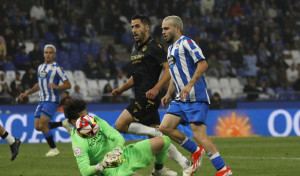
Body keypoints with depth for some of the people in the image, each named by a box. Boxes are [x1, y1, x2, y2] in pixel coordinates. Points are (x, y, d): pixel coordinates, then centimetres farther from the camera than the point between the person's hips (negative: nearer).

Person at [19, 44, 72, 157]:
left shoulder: (56, 68, -8)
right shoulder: (41, 67, 14)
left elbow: (68, 85, -10)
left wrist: (57, 87, -27)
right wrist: (26, 93, 23)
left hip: (51, 101, -8)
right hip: (42, 101, 8)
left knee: (42, 126, -14)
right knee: (37, 127, 3)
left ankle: (53, 149, 1)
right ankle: (63, 124, 18)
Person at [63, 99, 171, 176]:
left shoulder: (96, 121, -2)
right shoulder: (78, 143, -19)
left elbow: (118, 137, -13)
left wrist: (118, 147, -37)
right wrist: (100, 166, -45)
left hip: (124, 154, 8)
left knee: (164, 141, 5)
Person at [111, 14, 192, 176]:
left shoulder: (154, 47, -8)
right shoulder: (135, 50, 20)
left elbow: (169, 69, -15)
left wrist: (155, 88, -25)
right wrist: (121, 89, 16)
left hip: (148, 98, -9)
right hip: (141, 98, 9)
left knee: (120, 125, -15)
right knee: (157, 138, 7)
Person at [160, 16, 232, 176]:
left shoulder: (186, 43, -7)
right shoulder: (171, 48, 22)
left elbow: (202, 64, -17)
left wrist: (190, 85, -25)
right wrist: (168, 94, 19)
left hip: (195, 98, -9)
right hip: (181, 99, 9)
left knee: (199, 134, -15)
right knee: (165, 127, -1)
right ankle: (196, 151, 12)